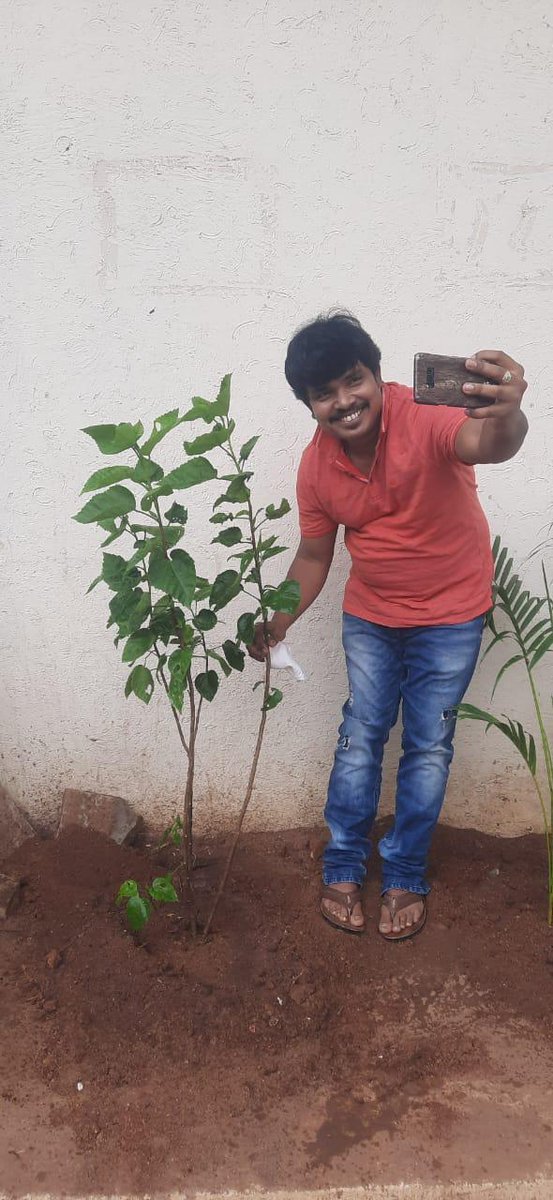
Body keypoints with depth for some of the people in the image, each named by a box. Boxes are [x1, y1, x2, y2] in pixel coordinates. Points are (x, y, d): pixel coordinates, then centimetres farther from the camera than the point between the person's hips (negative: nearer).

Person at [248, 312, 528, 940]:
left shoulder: (422, 416, -27)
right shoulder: (316, 465, -12)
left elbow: (485, 443, -51)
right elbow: (314, 555, 2)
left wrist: (505, 416, -74)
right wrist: (277, 624, -6)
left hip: (451, 613, -3)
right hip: (370, 615, 3)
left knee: (428, 748, 7)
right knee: (360, 736, 10)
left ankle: (405, 876, 25)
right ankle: (342, 867, 27)